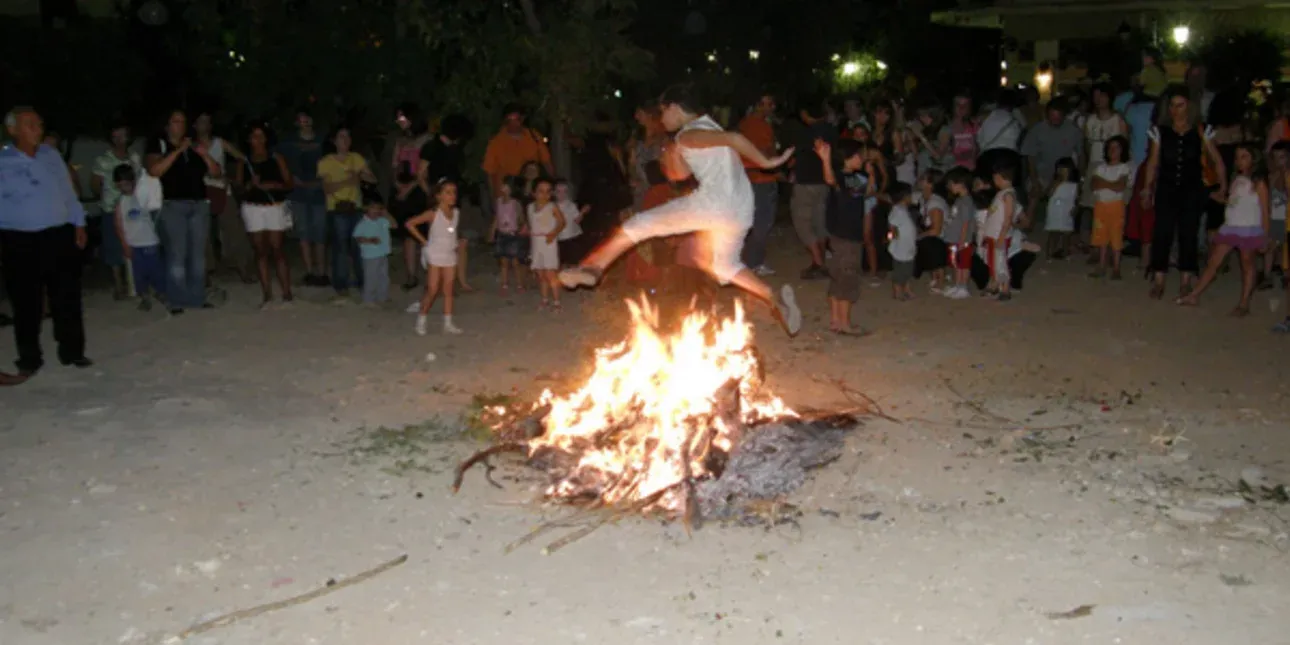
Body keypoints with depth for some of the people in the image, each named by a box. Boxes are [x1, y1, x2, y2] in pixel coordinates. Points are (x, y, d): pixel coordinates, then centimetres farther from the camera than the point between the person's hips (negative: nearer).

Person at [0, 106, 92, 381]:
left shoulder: (51, 155, 8)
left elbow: (68, 191, 13)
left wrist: (79, 224, 10)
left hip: (60, 236, 3)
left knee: (67, 298, 7)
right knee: (27, 304, 4)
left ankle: (72, 352, 19)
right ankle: (29, 360, 15)